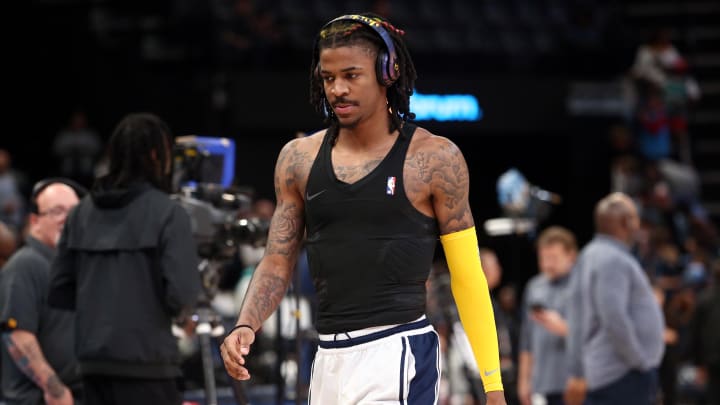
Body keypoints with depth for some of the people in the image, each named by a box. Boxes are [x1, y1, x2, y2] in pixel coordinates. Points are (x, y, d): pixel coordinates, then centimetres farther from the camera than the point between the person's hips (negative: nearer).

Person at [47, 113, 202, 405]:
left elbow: (59, 292, 9)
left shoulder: (82, 212, 9)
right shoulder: (167, 212, -9)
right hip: (146, 360, -6)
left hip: (93, 359, 6)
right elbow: (182, 293, -16)